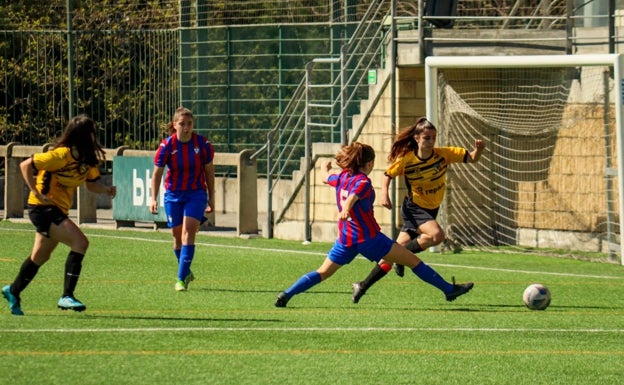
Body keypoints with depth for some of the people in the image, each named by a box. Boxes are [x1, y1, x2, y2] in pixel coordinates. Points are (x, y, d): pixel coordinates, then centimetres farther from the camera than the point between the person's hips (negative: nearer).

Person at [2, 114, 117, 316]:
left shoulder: (87, 159, 2)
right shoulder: (62, 155, -22)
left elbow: (92, 183, 11)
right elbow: (26, 165, -21)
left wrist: (107, 189, -9)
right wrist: (37, 193, -20)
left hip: (58, 211, 9)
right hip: (42, 208, -9)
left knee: (41, 255, 21)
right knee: (80, 242, -21)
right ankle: (67, 296, -18)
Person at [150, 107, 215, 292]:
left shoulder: (202, 144, -9)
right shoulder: (167, 145, -11)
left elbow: (209, 171, 3)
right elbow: (157, 173, -3)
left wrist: (211, 198, 6)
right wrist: (154, 198, -10)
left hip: (196, 194, -1)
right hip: (173, 195, 1)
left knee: (188, 232, -15)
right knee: (177, 235, 8)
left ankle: (181, 279, -17)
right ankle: (186, 272, 31)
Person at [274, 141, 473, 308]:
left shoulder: (342, 177, 10)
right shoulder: (362, 182, -11)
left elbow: (325, 177, 31)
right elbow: (352, 197, -31)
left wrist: (325, 167, 53)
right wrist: (345, 211, -50)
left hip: (345, 239, 7)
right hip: (368, 237, -7)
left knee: (323, 273, 14)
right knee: (412, 260, -1)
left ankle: (285, 295, -1)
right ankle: (449, 289, 1)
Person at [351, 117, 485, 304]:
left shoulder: (443, 154, -9)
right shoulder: (406, 160, -14)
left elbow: (471, 158, -9)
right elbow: (388, 175, 1)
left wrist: (478, 149, -30)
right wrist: (384, 194, -15)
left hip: (431, 210, 4)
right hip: (414, 209, -4)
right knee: (436, 235, -31)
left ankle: (363, 286, 11)